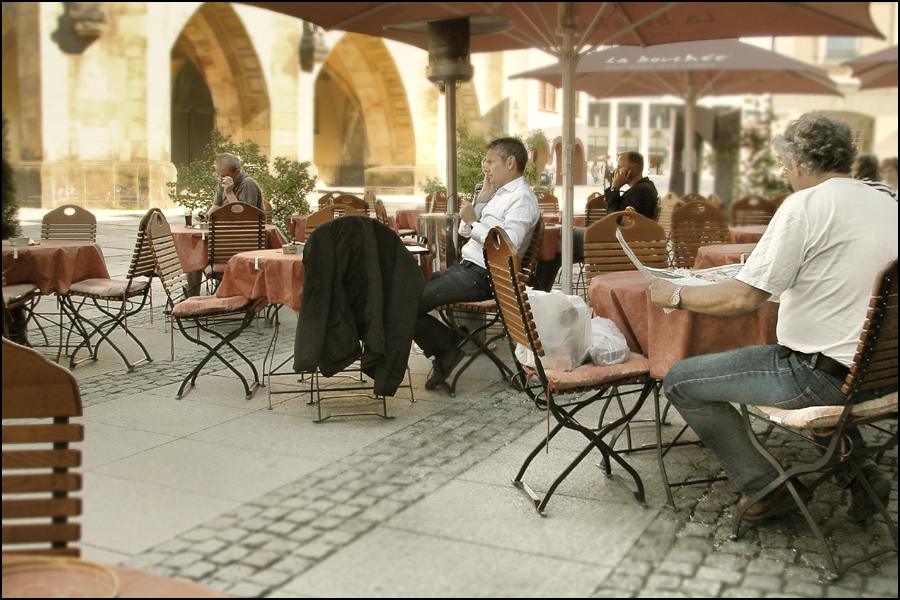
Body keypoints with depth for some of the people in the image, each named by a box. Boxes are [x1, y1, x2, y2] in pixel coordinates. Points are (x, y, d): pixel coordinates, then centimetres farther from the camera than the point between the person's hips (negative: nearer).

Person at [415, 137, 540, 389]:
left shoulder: (522, 198, -11)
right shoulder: (498, 193, 19)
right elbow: (464, 232, 18)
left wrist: (473, 221, -15)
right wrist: (482, 197, 8)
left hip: (481, 276, -10)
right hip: (465, 267, 10)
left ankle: (447, 349, 1)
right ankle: (445, 353, 8)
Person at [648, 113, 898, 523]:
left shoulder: (806, 205, -16)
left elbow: (744, 297, -20)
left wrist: (676, 296, -6)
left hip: (826, 374, -9)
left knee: (680, 381, 0)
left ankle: (765, 489, 6)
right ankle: (858, 471, 23)